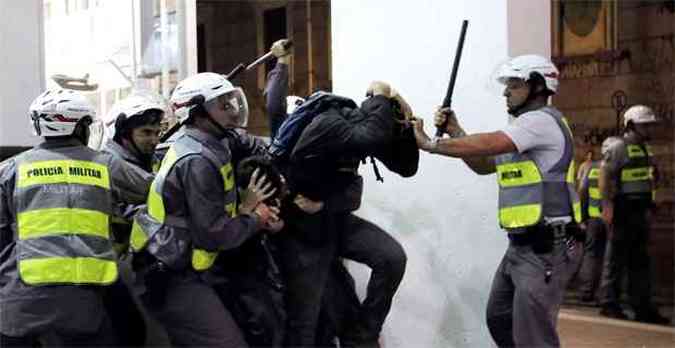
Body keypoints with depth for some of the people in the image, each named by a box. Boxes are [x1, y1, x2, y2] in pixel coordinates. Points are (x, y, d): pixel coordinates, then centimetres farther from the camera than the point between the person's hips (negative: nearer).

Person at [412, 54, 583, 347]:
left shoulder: (542, 120, -13)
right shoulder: (523, 127, 20)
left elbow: (487, 145, -23)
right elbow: (483, 165, 21)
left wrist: (431, 145, -16)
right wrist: (455, 131, 8)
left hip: (547, 248, -11)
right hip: (521, 245, 11)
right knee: (498, 318, 19)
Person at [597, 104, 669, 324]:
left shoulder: (644, 148, 18)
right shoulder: (618, 146, -10)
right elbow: (605, 174, -17)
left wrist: (649, 206, 20)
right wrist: (607, 204, -24)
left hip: (640, 209, 9)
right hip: (623, 209, -9)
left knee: (640, 260, 9)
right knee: (616, 258, -3)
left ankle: (642, 307, 13)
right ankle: (609, 304, 3)